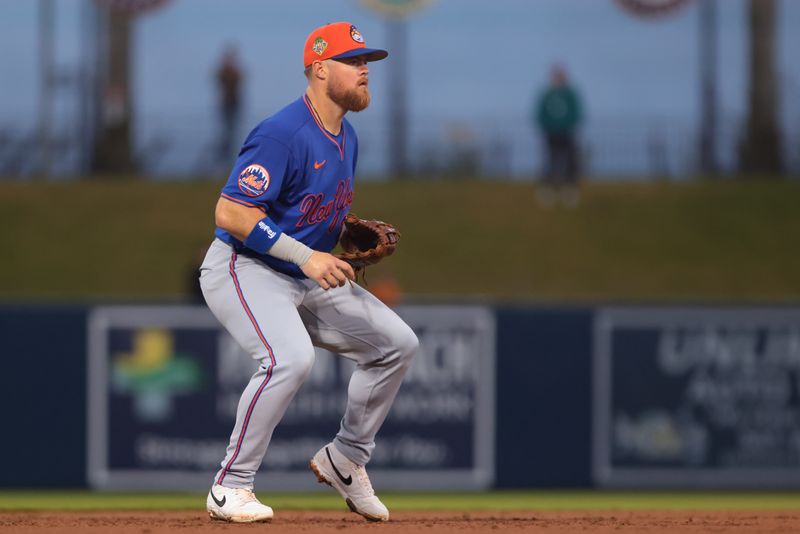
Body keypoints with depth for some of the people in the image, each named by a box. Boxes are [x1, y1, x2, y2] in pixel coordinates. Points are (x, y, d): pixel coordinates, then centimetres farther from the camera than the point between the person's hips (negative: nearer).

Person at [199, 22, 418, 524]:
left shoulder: (347, 138, 8)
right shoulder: (283, 134, -22)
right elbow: (230, 213, -26)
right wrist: (306, 257, -27)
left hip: (307, 276, 9)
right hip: (243, 269, -9)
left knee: (397, 342, 5)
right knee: (291, 356, -32)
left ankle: (345, 459, 20)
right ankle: (231, 487, -20)